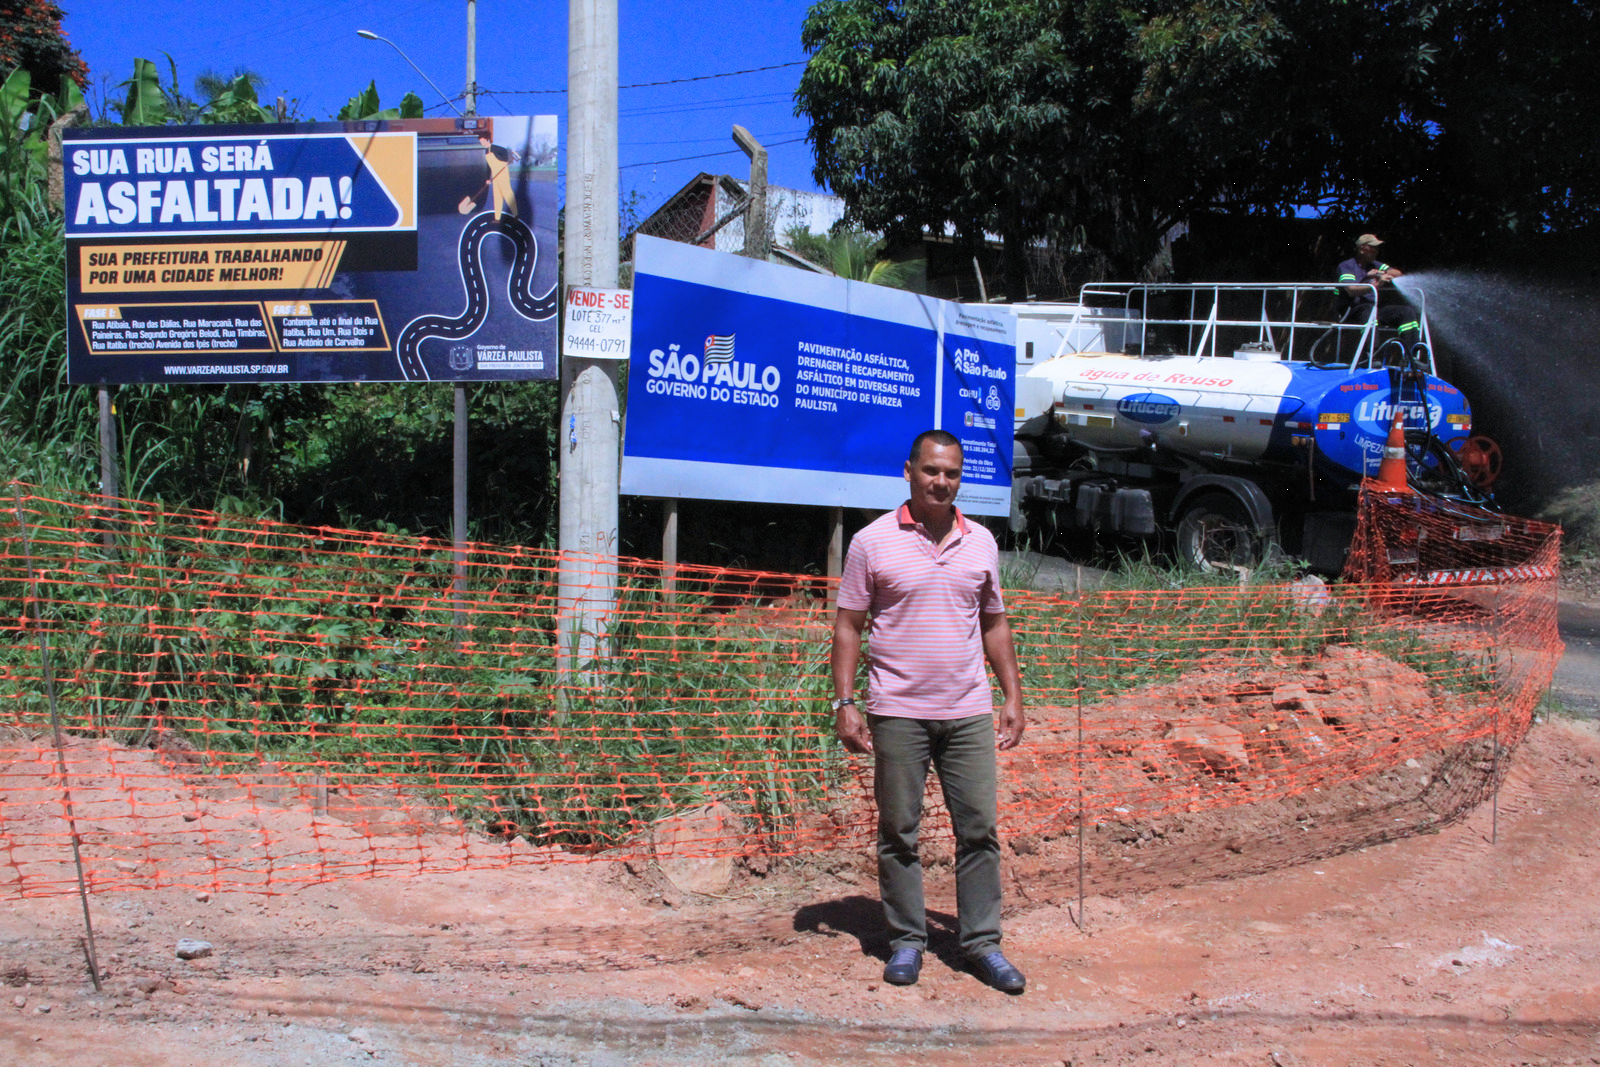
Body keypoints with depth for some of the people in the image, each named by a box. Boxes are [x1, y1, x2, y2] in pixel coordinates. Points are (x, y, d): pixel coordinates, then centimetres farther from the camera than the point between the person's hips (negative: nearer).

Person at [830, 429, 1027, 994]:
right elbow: (848, 626, 1)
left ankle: (982, 943, 15)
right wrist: (844, 703, -6)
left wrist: (1012, 698, 11)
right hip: (898, 713, -3)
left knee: (980, 830, 4)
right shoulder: (873, 543, -2)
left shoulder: (980, 542, 9)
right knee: (899, 832, 5)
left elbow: (995, 624, 17)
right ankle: (906, 941, 18)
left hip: (969, 712, 3)